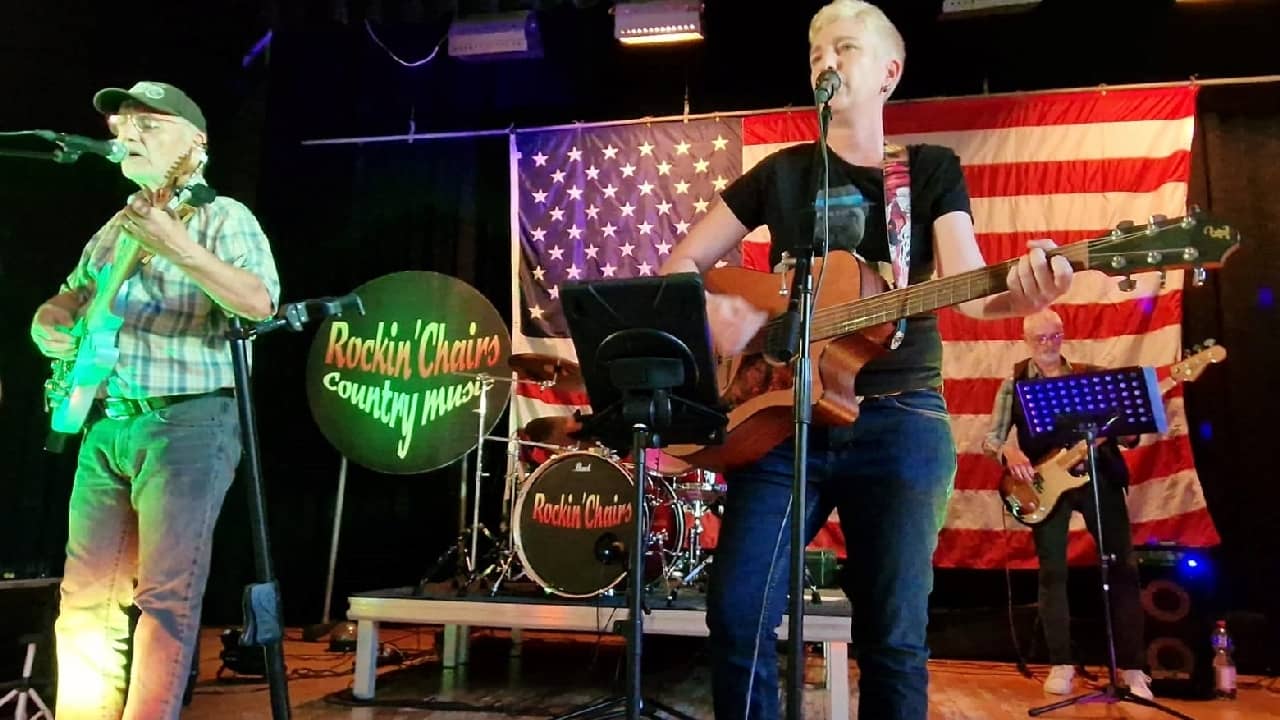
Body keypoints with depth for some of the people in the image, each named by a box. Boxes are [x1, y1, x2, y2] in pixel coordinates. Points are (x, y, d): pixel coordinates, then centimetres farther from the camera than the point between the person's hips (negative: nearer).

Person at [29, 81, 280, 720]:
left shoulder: (222, 217, -2)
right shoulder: (115, 229, 20)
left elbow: (260, 303, -18)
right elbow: (69, 297, 30)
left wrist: (177, 248, -27)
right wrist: (49, 324, 7)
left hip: (188, 423, -7)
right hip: (106, 424, 8)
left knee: (165, 593, -7)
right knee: (86, 592, 8)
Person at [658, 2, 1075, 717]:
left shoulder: (934, 169, 7)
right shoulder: (781, 172, 10)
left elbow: (967, 287, -6)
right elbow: (680, 264, 9)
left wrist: (1023, 291, -29)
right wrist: (713, 310, -13)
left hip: (901, 420, -1)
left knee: (894, 635, 3)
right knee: (737, 615, -4)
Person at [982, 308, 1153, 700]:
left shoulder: (1091, 375, 8)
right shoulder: (1014, 383, 3)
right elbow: (991, 438, 1)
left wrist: (1128, 431, -15)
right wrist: (1008, 451, -21)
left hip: (1098, 475, 2)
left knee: (1123, 565, 0)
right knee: (1052, 571, -1)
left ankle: (1132, 667, 10)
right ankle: (1061, 664, 10)